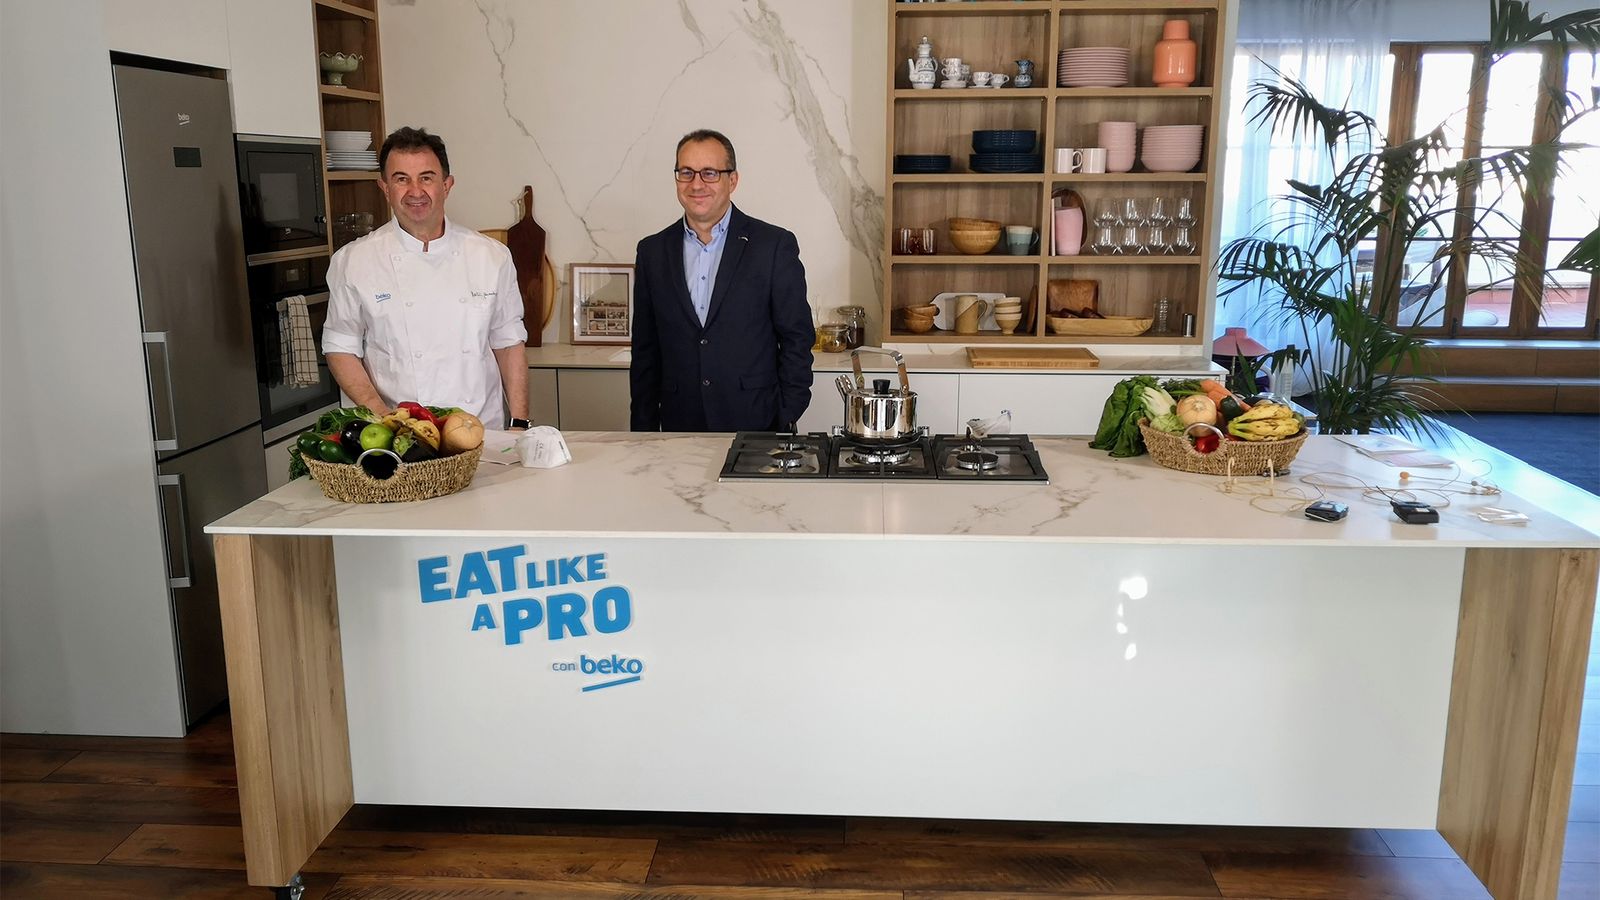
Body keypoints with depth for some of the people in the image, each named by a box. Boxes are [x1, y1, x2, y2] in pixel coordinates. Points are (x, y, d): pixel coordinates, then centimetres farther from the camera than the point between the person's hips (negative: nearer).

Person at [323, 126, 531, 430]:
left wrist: (519, 424, 4)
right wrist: (382, 415, -7)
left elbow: (508, 344, 11)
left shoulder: (492, 256, 7)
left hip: (484, 432, 1)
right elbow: (340, 349, 6)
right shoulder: (352, 261, 2)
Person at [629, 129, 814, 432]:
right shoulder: (653, 251, 8)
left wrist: (787, 424, -7)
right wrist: (643, 431, 7)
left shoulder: (774, 245, -2)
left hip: (757, 428, -2)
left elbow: (797, 341, -2)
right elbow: (645, 352, 11)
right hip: (679, 428, 3)